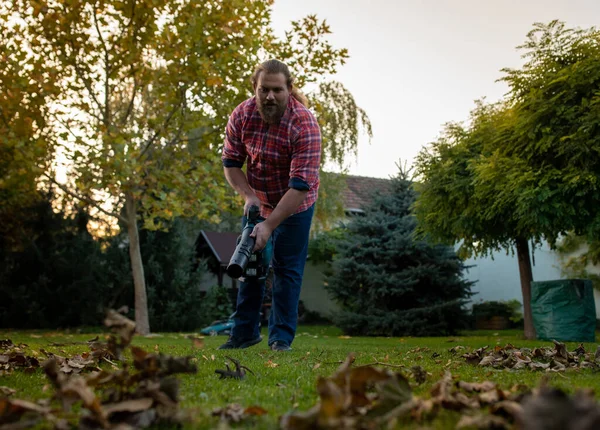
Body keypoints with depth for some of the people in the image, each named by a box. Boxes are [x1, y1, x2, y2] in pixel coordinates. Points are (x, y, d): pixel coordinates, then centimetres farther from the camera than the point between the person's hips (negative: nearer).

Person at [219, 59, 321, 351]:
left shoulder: (304, 124, -30)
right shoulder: (242, 115, -16)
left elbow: (301, 185, -33)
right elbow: (230, 163, -6)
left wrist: (269, 225, -36)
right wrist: (248, 195, -22)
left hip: (294, 205, -5)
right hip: (257, 201, 5)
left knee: (287, 268, -4)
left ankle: (281, 337, 6)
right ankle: (244, 332, 19)